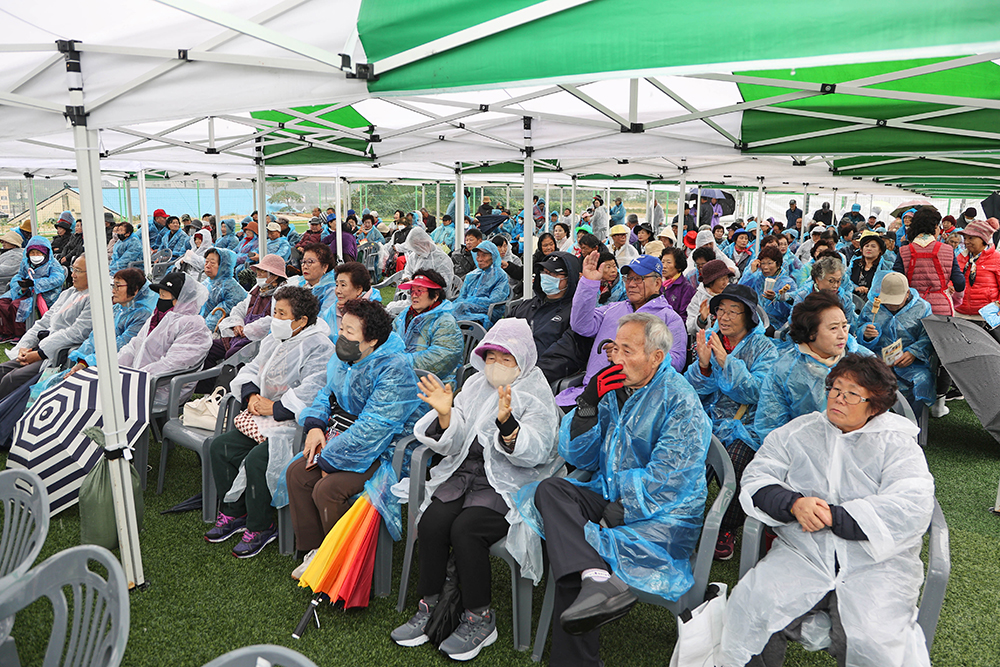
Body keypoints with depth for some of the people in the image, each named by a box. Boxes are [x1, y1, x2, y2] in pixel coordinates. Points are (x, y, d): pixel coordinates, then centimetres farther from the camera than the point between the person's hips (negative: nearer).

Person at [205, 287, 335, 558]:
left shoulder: (319, 348, -16)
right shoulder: (274, 340, 14)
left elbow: (311, 393, -24)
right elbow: (251, 370, 20)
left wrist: (273, 408, -20)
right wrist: (251, 395, -1)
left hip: (294, 424, -9)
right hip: (260, 418, 9)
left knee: (256, 460, -25)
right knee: (220, 447, -2)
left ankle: (260, 527, -3)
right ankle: (233, 513, 14)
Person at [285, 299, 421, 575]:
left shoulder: (394, 371, -25)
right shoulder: (343, 358, 4)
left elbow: (372, 427, -28)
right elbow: (327, 392, 20)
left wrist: (331, 458, -22)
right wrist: (315, 425, 0)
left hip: (382, 452, -9)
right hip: (341, 439, 9)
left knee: (327, 489, -24)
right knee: (296, 472, -4)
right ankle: (314, 549, 10)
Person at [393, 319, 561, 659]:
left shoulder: (536, 394, -2)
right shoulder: (475, 385, 14)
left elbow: (536, 452, -17)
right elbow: (454, 445, 9)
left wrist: (507, 423, -34)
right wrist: (445, 414, -11)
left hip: (509, 485, -5)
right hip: (466, 472, 5)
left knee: (465, 529, -27)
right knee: (431, 522, -20)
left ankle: (479, 619, -8)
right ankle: (429, 606, -1)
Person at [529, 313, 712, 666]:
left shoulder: (680, 400, -9)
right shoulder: (612, 389, 11)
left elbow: (665, 480, -16)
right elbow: (578, 458, 7)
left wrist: (618, 512, -22)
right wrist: (588, 403, -6)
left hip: (661, 518, -6)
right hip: (611, 499, 7)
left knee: (570, 549, -29)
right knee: (550, 490, -23)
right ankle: (599, 580, -41)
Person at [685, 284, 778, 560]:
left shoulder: (764, 348, 0)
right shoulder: (709, 339, 9)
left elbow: (757, 393, -15)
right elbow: (691, 390, 3)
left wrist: (726, 361, -21)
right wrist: (703, 364, -16)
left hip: (747, 426, -3)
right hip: (710, 421, 3)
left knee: (736, 458, -31)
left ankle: (727, 530, -9)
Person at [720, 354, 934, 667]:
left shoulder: (897, 443, 7)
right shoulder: (799, 431, 14)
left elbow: (912, 508, -8)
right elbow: (756, 477, 8)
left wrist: (835, 516, -15)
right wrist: (794, 504, -13)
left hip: (876, 561, -1)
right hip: (801, 552, 2)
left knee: (874, 640, -28)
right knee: (750, 607, -23)